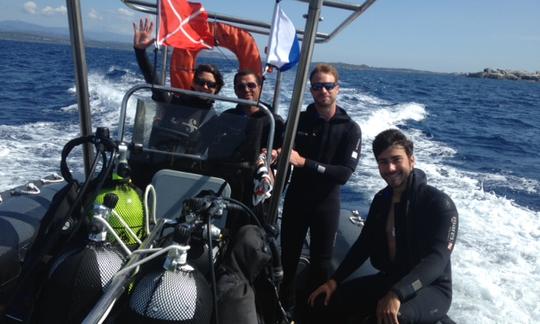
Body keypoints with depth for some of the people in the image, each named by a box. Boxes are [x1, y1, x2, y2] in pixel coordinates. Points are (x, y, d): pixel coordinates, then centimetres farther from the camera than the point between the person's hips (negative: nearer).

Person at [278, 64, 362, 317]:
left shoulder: (350, 129, -7)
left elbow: (344, 174, -16)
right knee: (289, 257, 12)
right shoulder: (299, 119, -1)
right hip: (295, 199, 2)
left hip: (326, 204, -1)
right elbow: (281, 150, -4)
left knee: (321, 263, 12)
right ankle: (285, 308, 32)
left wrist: (304, 162, -25)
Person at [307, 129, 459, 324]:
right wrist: (334, 280, -1)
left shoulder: (439, 203, -17)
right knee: (331, 300, -5)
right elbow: (364, 244, 9)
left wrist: (396, 294, -40)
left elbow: (438, 258, -28)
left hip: (432, 288, -6)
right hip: (390, 279, 6)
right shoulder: (381, 199, 4)